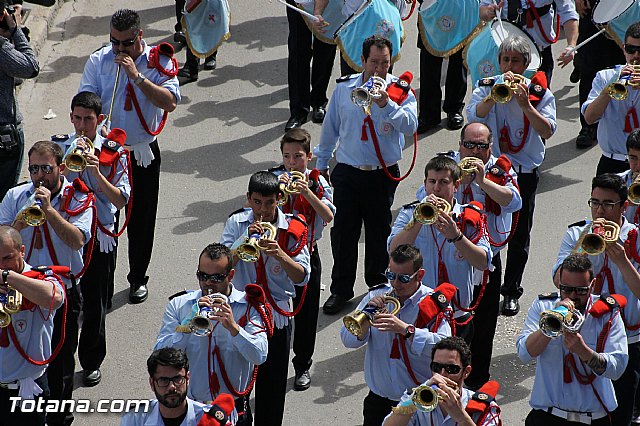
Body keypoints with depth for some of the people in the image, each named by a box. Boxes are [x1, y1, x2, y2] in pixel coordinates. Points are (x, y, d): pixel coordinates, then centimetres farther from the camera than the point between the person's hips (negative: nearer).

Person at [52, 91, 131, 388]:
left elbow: (121, 201, -10)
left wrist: (97, 173, -22)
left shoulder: (114, 152, -5)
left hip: (99, 236, -1)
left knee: (95, 303, 8)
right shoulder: (59, 146, 0)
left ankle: (92, 362, 25)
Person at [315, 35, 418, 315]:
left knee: (379, 232, 10)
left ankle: (378, 286, 29)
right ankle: (341, 289, 16)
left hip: (383, 174, -1)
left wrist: (386, 104, -35)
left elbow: (410, 125, -22)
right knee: (342, 231, 3)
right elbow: (331, 126, 13)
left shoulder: (400, 90, -5)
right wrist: (322, 163, 18)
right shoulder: (344, 88, 2)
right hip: (347, 173, 1)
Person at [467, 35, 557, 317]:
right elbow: (474, 115, -19)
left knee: (519, 235, 7)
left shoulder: (539, 92, -2)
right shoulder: (487, 87, 0)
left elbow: (547, 132, -14)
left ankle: (511, 291, 21)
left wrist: (525, 104, -23)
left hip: (524, 173, 0)